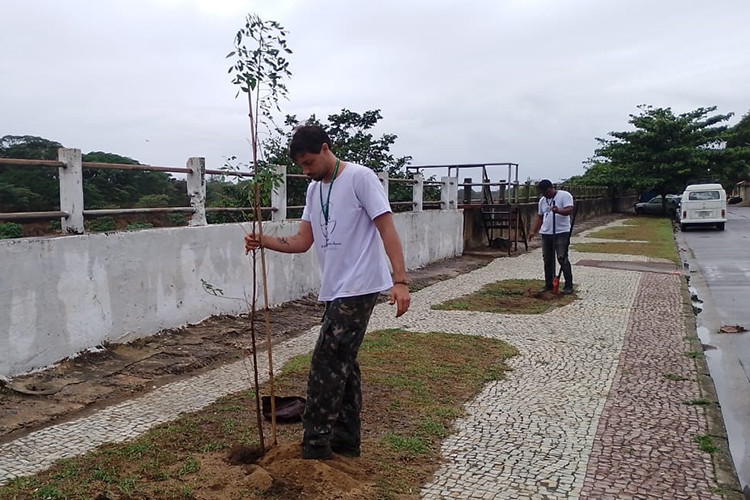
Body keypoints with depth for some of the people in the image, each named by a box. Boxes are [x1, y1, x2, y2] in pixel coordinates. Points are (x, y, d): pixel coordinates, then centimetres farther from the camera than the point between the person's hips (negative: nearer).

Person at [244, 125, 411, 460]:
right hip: (335, 290, 9)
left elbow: (387, 229, -14)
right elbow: (303, 242, 13)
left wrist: (401, 281, -21)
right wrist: (264, 241, -3)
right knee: (343, 364, 14)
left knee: (326, 365, -7)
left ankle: (316, 447, 4)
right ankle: (346, 441, 26)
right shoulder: (314, 189, 14)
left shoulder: (360, 177, -10)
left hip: (359, 288, -9)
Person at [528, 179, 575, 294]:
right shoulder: (542, 200, 16)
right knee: (547, 260, 9)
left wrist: (558, 211, -36)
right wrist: (534, 231, 14)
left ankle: (569, 285, -2)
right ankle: (549, 284, 18)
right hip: (546, 233, 7)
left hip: (561, 233, -7)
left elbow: (569, 210, -18)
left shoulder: (565, 195, -5)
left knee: (562, 259, -9)